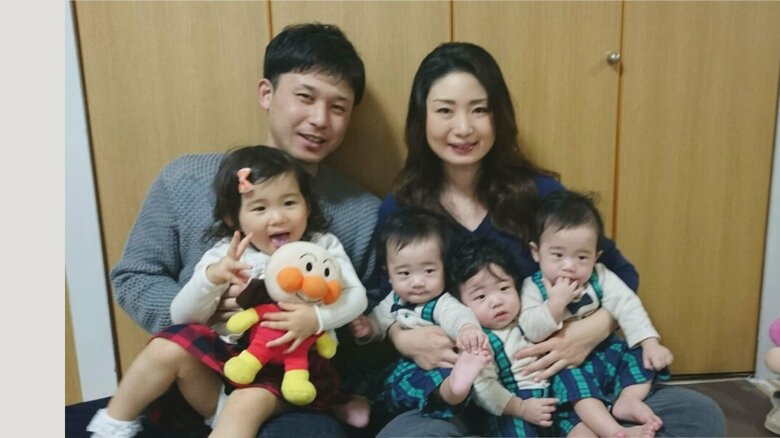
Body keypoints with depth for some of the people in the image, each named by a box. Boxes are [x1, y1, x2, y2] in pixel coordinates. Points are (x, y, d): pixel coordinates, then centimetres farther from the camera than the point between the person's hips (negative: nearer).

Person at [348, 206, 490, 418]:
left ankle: (450, 387, -68)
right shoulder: (394, 300, 7)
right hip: (399, 363, 9)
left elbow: (457, 315, -37)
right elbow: (380, 320, 24)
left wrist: (468, 328, -63)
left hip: (432, 370, -9)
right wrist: (367, 329, -2)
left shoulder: (442, 304, -15)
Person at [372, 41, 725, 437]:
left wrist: (595, 328, -13)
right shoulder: (397, 210, -1)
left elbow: (621, 274, 6)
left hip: (551, 378, 1)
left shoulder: (538, 192, -2)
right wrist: (402, 338, -17)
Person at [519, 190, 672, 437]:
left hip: (604, 351, 5)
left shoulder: (600, 278, -3)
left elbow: (628, 307, -8)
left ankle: (627, 400, -14)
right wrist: (555, 305, -33)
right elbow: (531, 332, -20)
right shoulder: (533, 287, -12)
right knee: (573, 380, -32)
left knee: (642, 354, -9)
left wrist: (650, 342, -20)